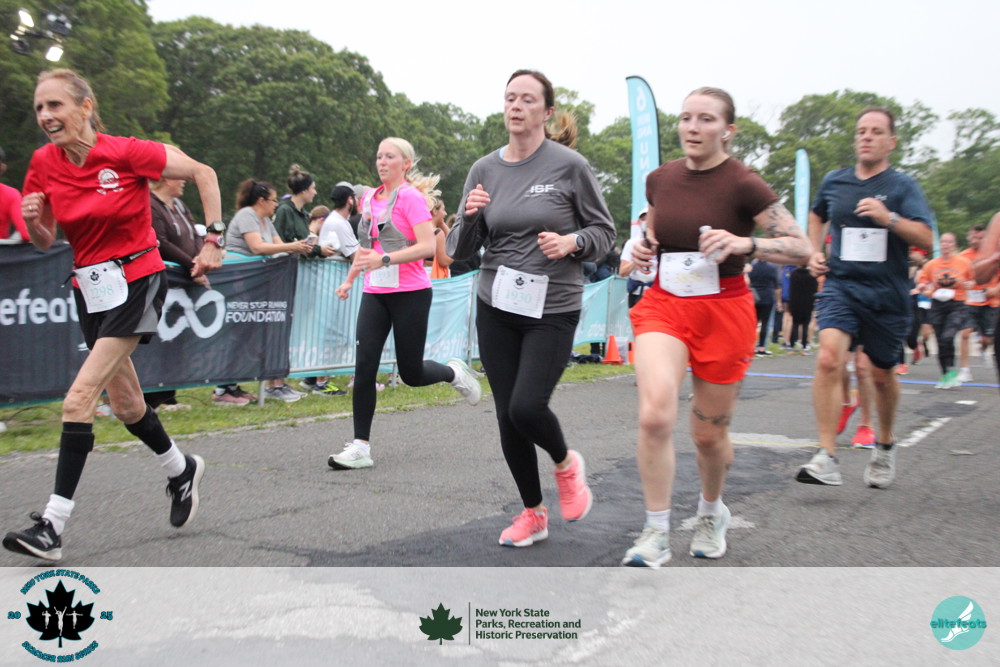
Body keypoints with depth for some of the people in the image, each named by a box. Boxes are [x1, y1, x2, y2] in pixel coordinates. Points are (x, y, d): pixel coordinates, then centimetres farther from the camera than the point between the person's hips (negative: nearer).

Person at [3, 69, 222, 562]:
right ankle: (181, 470, 40)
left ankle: (52, 525, -10)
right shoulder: (43, 164, 0)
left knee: (79, 398, -15)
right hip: (90, 288, 6)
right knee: (124, 403, 14)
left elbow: (203, 173, -6)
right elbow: (44, 241, 9)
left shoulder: (125, 152, -14)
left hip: (136, 281, -6)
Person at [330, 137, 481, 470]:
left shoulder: (411, 197, -9)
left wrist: (384, 259, -26)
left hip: (410, 293, -6)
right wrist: (350, 278, 21)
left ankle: (454, 372, 35)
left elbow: (428, 246, -18)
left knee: (411, 373, 2)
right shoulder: (369, 199, 12)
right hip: (374, 293, 6)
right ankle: (360, 446, 0)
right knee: (364, 366, -5)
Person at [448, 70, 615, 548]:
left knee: (526, 406, -16)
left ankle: (565, 464, 20)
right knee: (507, 417, 6)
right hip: (496, 309, 4)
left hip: (552, 310, -4)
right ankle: (532, 514, 27)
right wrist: (470, 217, -15)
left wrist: (571, 243, -18)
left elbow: (604, 231, 2)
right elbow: (459, 250, 6)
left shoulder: (569, 165, -5)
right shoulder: (484, 170, 4)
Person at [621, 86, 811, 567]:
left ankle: (711, 512, 40)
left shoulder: (742, 184, -9)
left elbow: (801, 248, -11)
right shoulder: (659, 179, 4)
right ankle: (656, 533, -6)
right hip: (664, 305, 3)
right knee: (655, 414, -21)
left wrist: (744, 243, -27)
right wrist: (643, 246, 1)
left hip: (724, 312, -2)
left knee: (709, 433, 9)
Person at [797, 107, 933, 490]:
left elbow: (925, 239, -12)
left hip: (887, 294, -1)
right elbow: (817, 216, 29)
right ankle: (827, 458, -23)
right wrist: (814, 253, 14)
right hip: (841, 285, 1)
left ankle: (885, 444, 40)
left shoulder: (902, 186, -1)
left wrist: (889, 218, -26)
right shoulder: (834, 182, 7)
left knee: (882, 374, 12)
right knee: (829, 358, -23)